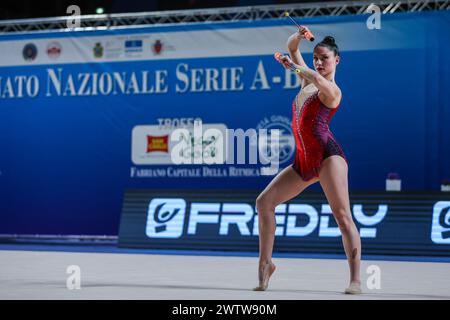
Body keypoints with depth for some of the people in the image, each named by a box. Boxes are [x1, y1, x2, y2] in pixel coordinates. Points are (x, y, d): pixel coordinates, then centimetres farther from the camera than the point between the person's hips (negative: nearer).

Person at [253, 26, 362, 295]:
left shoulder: (332, 90, -4)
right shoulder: (309, 80, 19)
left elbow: (318, 79, -28)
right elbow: (291, 48, 26)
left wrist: (293, 66, -16)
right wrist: (298, 36, 6)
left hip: (327, 155, -9)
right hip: (304, 162, 9)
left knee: (342, 215, -16)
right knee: (264, 201, 5)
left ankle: (356, 280, -20)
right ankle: (265, 263, 11)